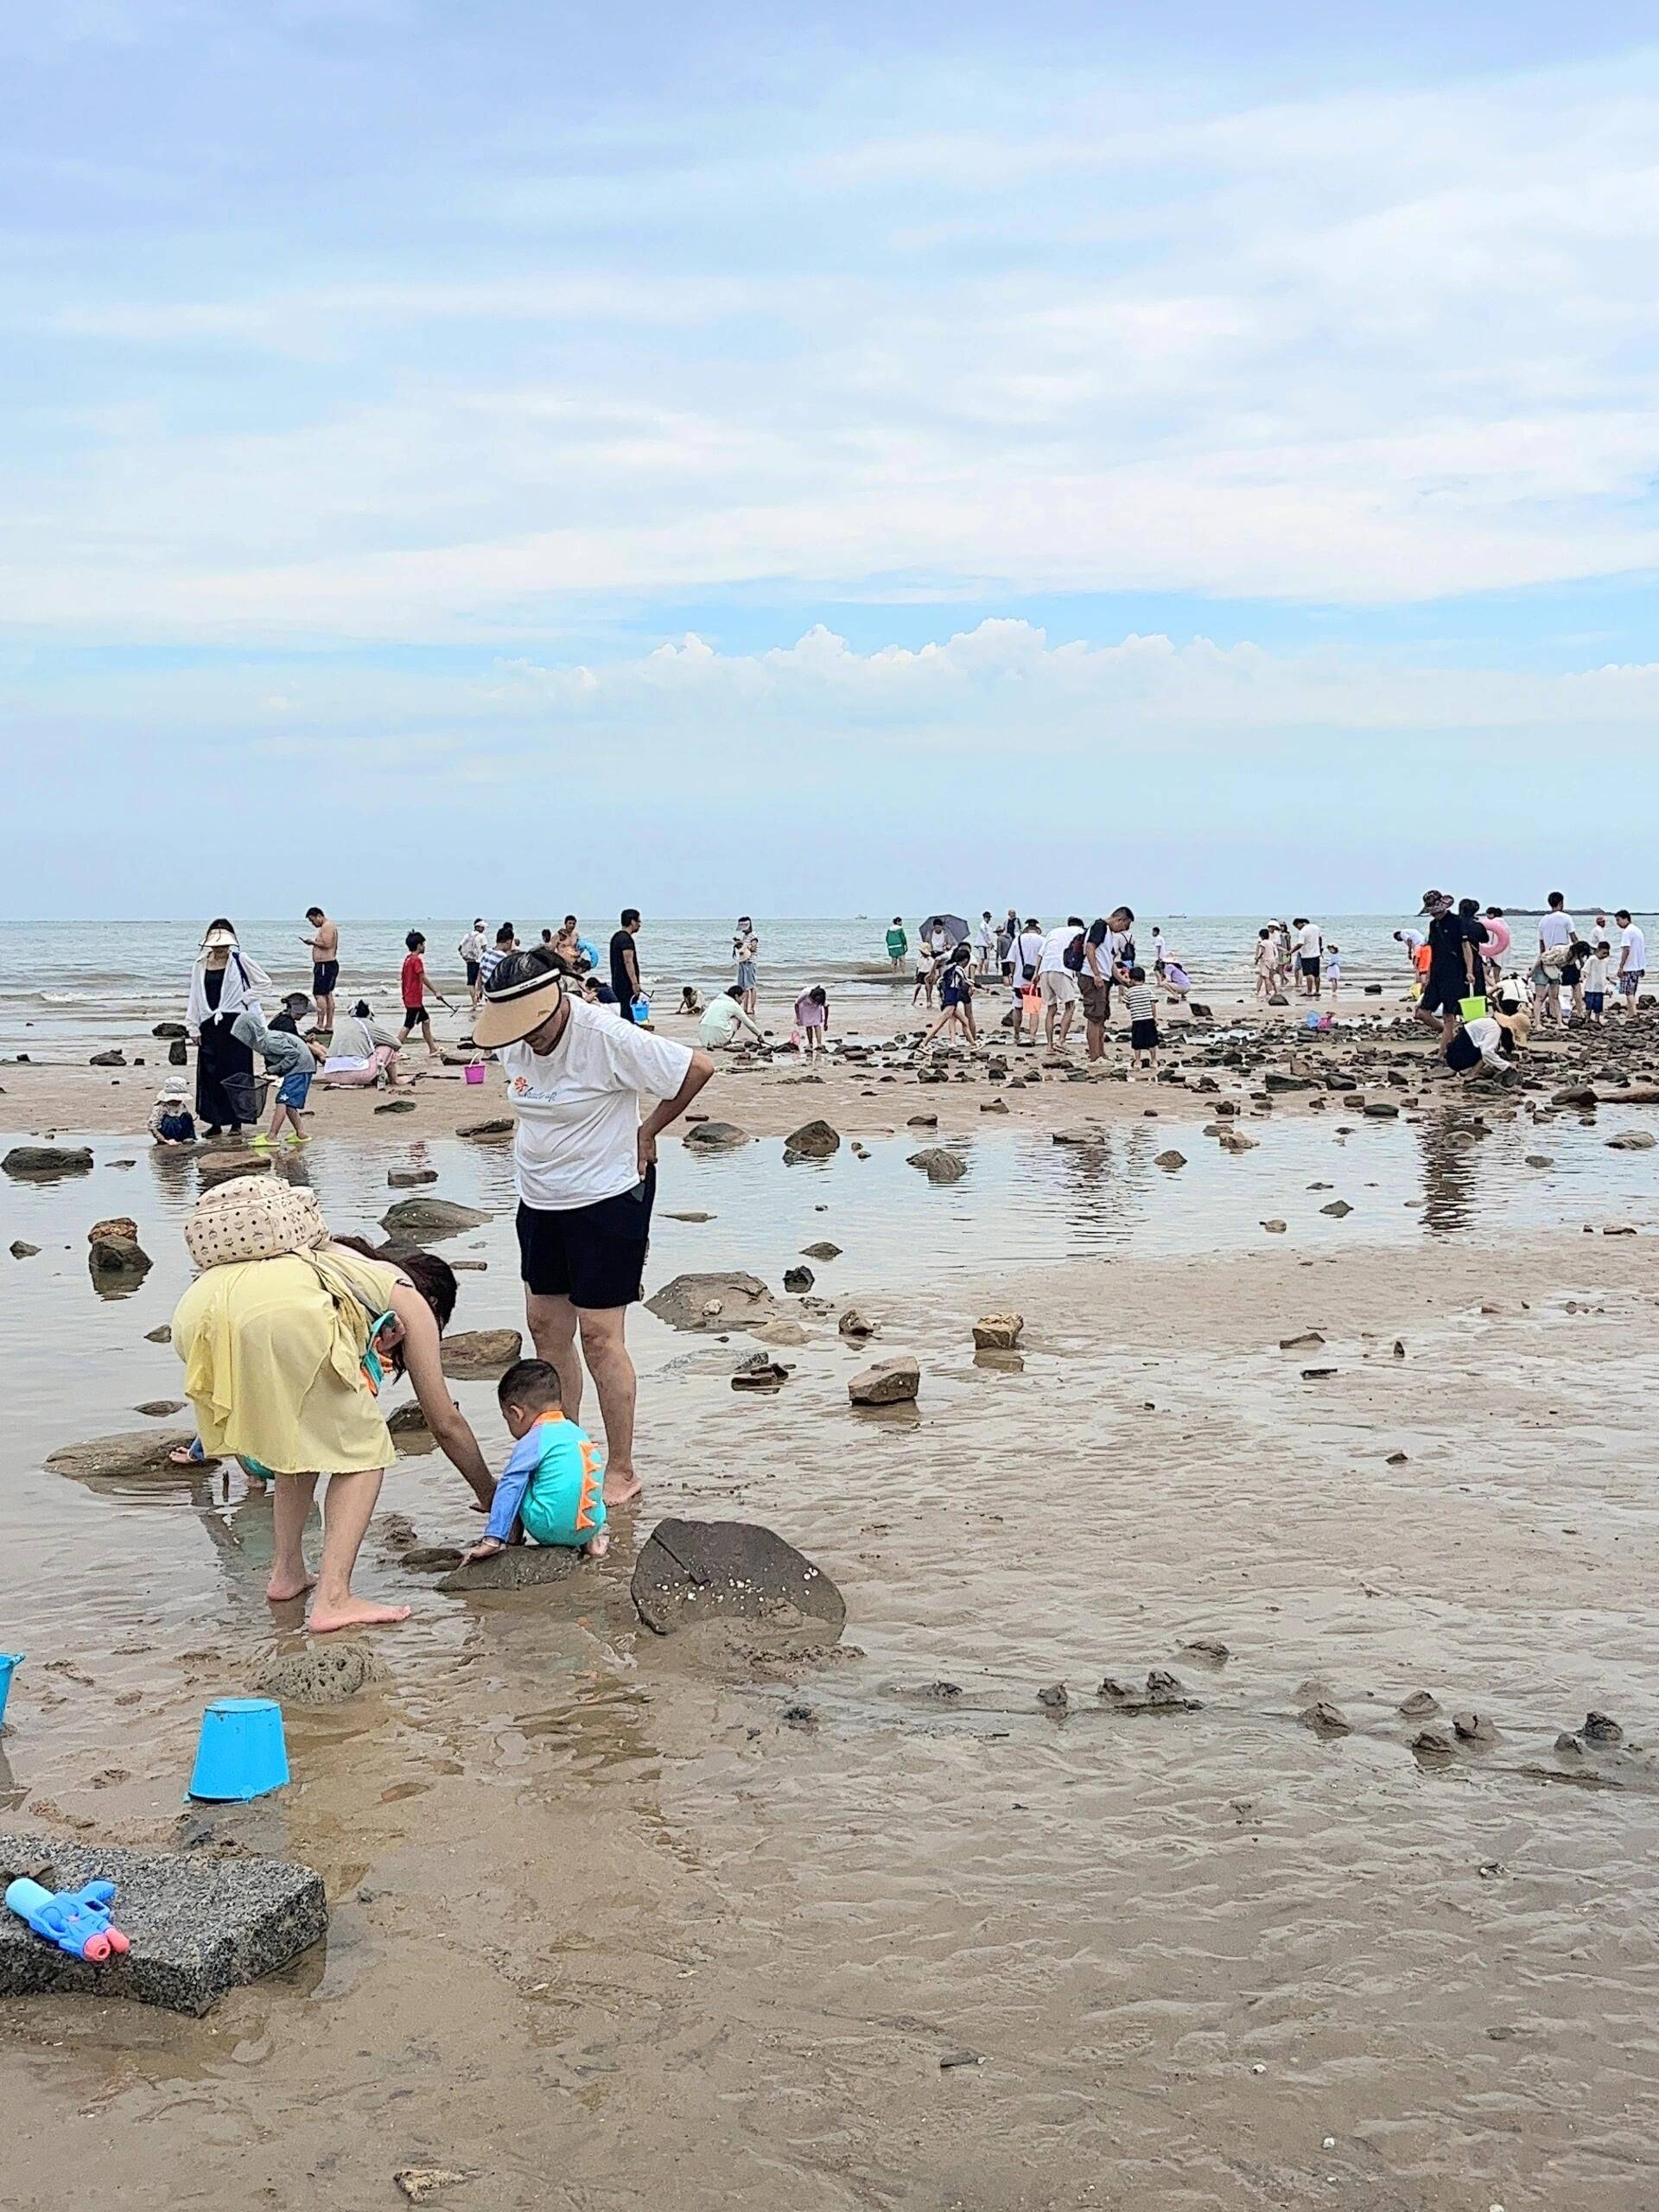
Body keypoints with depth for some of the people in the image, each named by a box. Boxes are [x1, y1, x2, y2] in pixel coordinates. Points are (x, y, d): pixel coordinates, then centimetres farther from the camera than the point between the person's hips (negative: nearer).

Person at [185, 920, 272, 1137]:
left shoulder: (239, 960, -2)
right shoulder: (201, 964, 8)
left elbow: (264, 982, 2)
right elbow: (195, 997, 12)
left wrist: (243, 999, -5)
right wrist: (193, 1027, 8)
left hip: (234, 1023, -4)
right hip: (209, 1025, 4)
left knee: (235, 1072, -2)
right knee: (209, 1074, 3)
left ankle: (237, 1121, 4)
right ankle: (215, 1122, 11)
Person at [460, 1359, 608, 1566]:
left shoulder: (532, 1441, -6)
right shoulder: (578, 1433, 15)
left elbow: (509, 1488, -9)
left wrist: (492, 1539, -11)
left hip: (551, 1529, -6)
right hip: (592, 1524, 6)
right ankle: (591, 1540, 14)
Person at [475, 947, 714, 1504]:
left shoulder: (608, 1038, -22)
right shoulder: (515, 1044, -1)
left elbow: (699, 1067, -16)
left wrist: (647, 1132, -8)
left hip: (606, 1201, -7)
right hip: (539, 1202, 7)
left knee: (600, 1337, -5)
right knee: (546, 1325, 12)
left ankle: (622, 1472, 4)